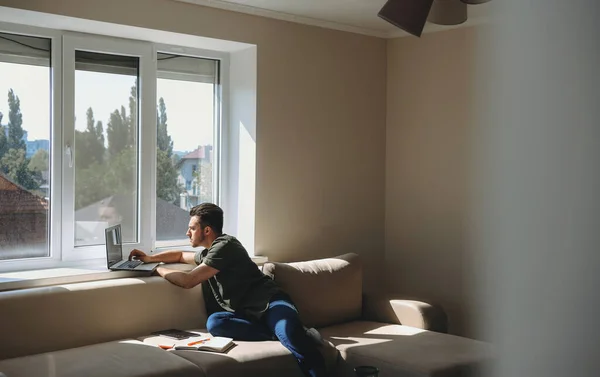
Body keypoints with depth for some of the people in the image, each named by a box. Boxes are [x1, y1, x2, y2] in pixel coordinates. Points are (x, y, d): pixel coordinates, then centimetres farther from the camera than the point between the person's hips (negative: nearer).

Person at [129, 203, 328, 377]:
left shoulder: (225, 245, -8)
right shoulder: (208, 253, 22)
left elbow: (188, 281, -12)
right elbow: (180, 255, 45)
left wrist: (158, 269, 5)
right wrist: (150, 258, 29)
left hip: (269, 303, -8)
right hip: (246, 314, 8)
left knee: (291, 337, -40)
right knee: (214, 323, -27)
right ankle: (289, 335, -28)